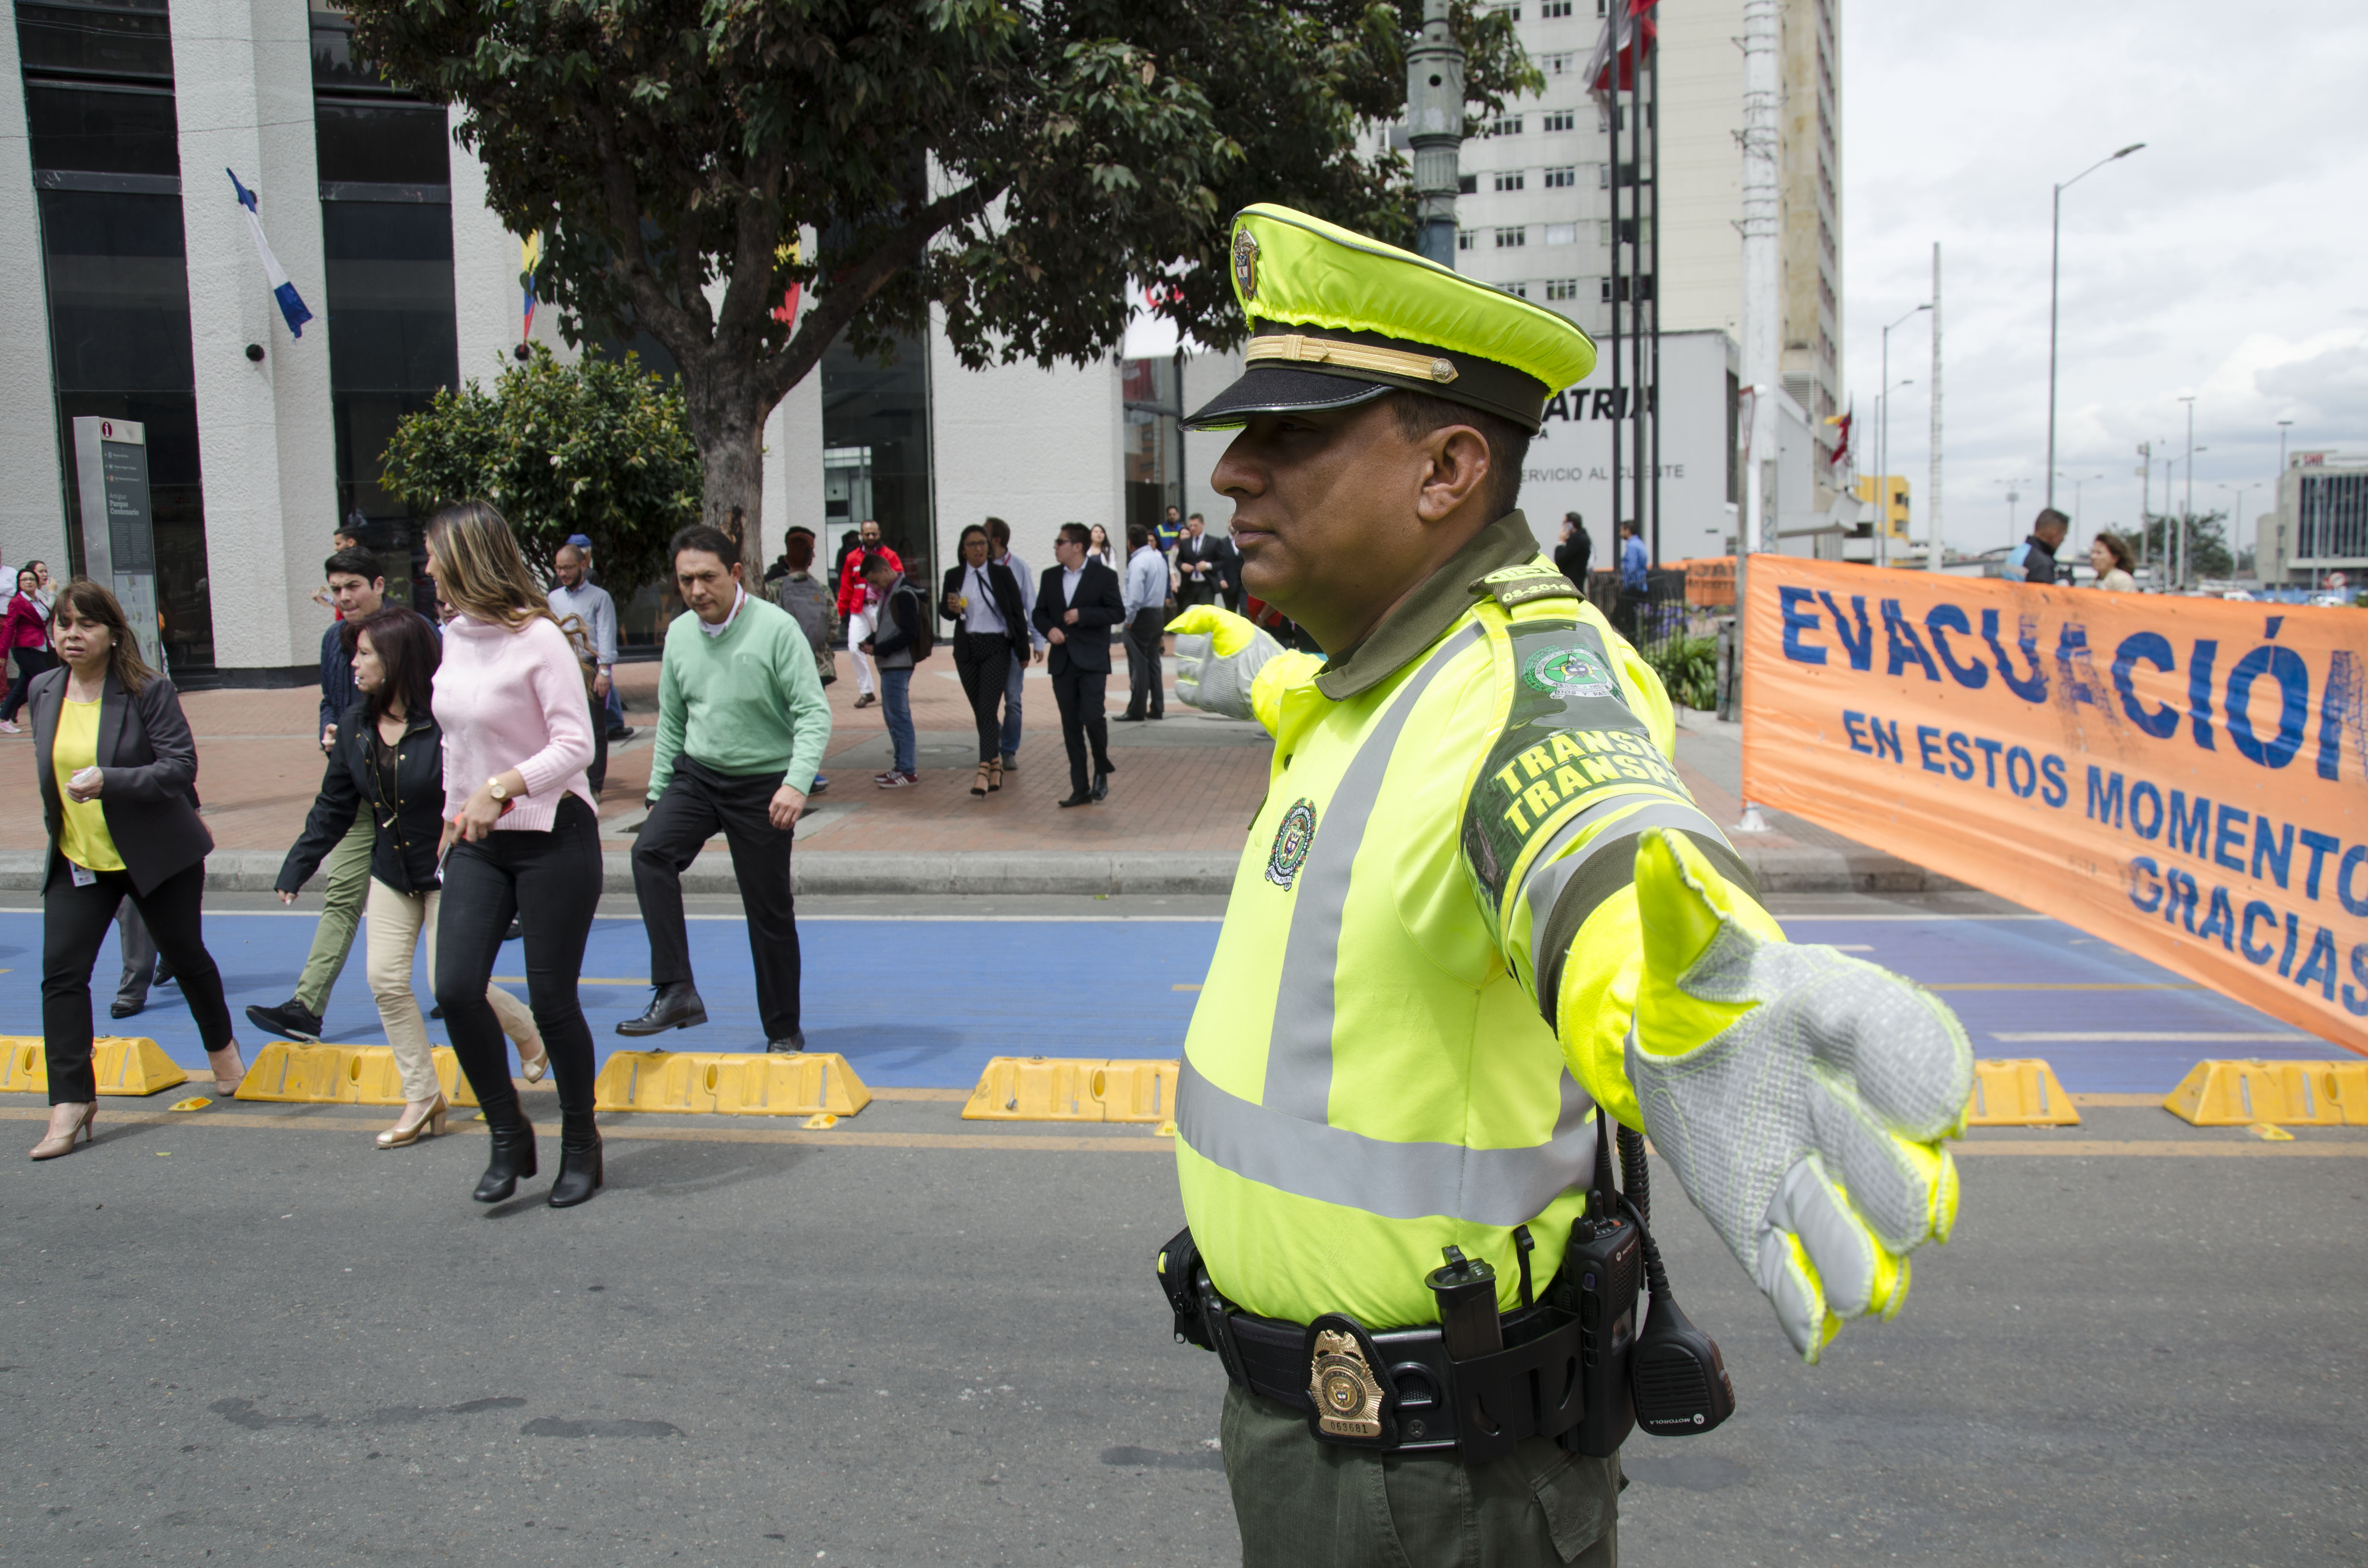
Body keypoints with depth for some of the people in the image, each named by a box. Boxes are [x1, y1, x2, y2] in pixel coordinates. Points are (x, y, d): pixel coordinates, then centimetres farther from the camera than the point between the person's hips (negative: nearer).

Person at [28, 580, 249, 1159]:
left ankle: (221, 1045, 39)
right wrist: (57, 822, 18)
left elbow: (181, 767, -20)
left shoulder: (149, 691, -14)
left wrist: (109, 781, -31)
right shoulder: (43, 691, 3)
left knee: (186, 956, 13)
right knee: (61, 972, -7)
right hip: (76, 860, 4)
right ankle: (71, 1101, -3)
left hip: (157, 854, -4)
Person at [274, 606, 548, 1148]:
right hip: (392, 872, 7)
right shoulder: (356, 725, 1)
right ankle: (422, 1099, 12)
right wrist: (296, 868, 8)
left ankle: (529, 1031, 25)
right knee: (385, 979, 0)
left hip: (450, 873, -7)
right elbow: (333, 806, 9)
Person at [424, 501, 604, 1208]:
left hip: (552, 835, -6)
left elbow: (576, 745, -18)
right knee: (455, 988, -6)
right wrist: (456, 809, 17)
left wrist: (501, 789, -26)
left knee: (551, 998, 0)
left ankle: (580, 1144, 20)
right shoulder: (454, 635, 8)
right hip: (478, 840, 6)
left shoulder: (539, 638, -14)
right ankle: (509, 1137, 12)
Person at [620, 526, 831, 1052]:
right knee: (650, 851, -23)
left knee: (770, 911, 2)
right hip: (696, 774, 4)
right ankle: (676, 993, -22)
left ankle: (784, 1030, 19)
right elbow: (671, 722, 14)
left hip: (762, 784, -4)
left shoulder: (776, 628, -14)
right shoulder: (679, 634, 4)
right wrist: (658, 794, 14)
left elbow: (814, 713, -16)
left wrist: (796, 782, -29)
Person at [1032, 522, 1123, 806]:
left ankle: (1102, 770, 10)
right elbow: (1040, 613, 16)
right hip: (1062, 660, 5)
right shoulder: (1050, 577, 12)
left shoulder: (1104, 576, -2)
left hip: (1092, 660, -5)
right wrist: (1049, 630, -5)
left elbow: (1118, 613, -7)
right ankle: (1081, 789, 10)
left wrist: (1082, 615, -15)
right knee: (1071, 725, 5)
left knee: (1093, 715, -17)